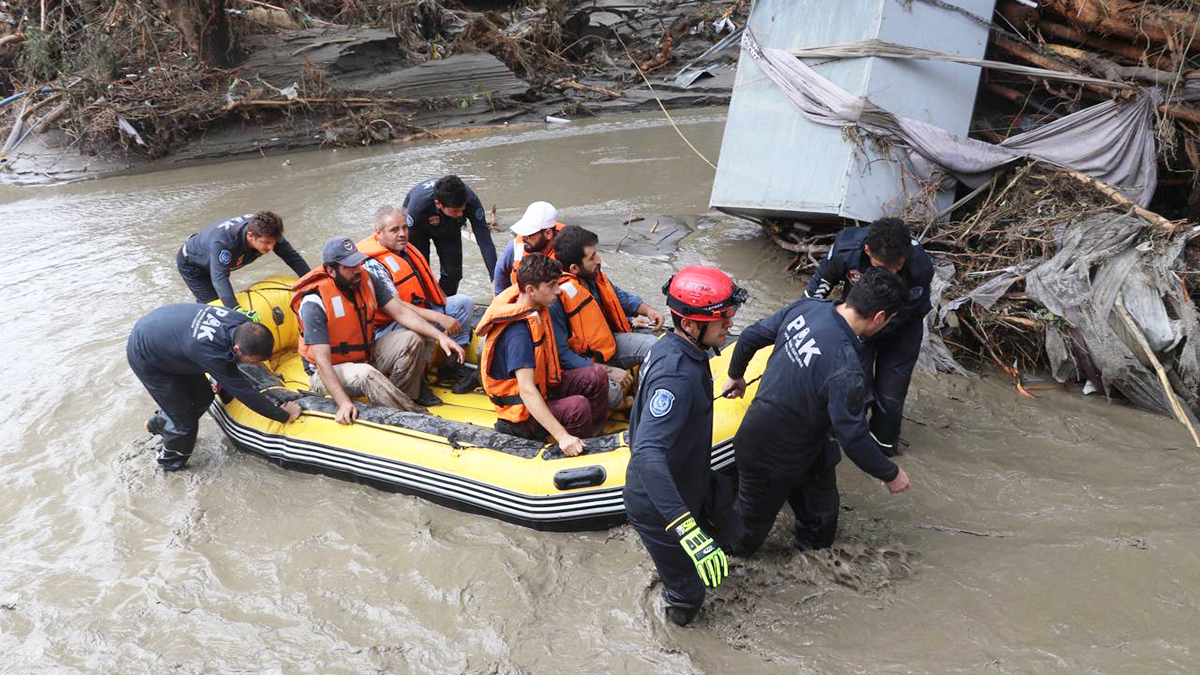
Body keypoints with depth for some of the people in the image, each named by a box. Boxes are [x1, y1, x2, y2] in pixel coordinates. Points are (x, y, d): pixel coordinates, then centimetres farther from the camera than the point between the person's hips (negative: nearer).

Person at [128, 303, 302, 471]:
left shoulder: (242, 323, -21)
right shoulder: (212, 354, -41)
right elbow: (245, 393, -30)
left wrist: (222, 381, 9)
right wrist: (284, 416, -20)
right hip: (144, 357, -7)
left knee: (203, 396, 14)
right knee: (185, 420, -1)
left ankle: (159, 423, 41)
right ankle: (171, 461, 28)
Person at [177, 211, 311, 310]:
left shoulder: (265, 231, -29)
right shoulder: (222, 240, -47)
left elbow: (292, 256, -22)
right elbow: (219, 278, -55)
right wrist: (237, 311, -67)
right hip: (191, 264, -7)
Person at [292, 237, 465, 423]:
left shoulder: (365, 281, -5)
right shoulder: (314, 302, -25)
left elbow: (401, 312, -5)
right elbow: (322, 360, -28)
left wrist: (440, 336, -18)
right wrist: (344, 402, -38)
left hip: (367, 358, 7)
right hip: (330, 372, -6)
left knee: (410, 340, -11)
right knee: (365, 375, -37)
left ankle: (403, 399, -7)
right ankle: (420, 416, -26)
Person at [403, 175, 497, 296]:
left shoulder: (471, 201, -39)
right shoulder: (419, 204, -44)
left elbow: (485, 241, -37)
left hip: (449, 228, 2)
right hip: (420, 229, -2)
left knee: (453, 272, -4)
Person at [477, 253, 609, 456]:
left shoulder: (537, 309, -2)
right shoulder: (517, 332, -31)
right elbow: (527, 390, -36)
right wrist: (562, 436, -41)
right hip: (522, 410, -9)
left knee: (596, 377, -1)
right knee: (577, 406, -30)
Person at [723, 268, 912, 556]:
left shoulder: (805, 307, -15)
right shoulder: (845, 370, -37)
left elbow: (751, 336, 0)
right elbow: (853, 437, -28)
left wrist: (736, 375, 20)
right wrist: (891, 474, -10)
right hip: (773, 459, -7)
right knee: (755, 519, 22)